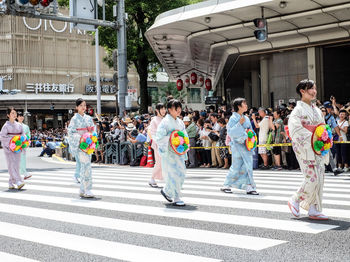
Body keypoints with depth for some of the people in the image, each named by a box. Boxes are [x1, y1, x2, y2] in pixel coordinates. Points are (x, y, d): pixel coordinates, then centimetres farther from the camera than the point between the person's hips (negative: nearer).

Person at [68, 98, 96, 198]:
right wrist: (80, 138, -17)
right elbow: (71, 132, -6)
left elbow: (93, 130, 18)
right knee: (85, 165, -14)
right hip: (79, 145, -6)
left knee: (85, 166, 5)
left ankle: (82, 191, 12)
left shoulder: (89, 118, 14)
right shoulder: (74, 119, -3)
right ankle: (87, 190, -13)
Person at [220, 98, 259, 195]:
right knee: (236, 167, -2)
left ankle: (248, 187, 0)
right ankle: (226, 185, 13)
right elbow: (230, 132, -16)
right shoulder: (233, 118, -7)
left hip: (246, 144, 6)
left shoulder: (246, 118, 13)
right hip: (237, 144, -6)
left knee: (247, 166, -1)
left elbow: (250, 130, 25)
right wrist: (239, 124, -21)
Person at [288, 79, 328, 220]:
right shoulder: (298, 109, -6)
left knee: (319, 179, 3)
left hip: (318, 150, 7)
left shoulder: (317, 110, 17)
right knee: (312, 178, -11)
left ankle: (314, 210, 10)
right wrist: (312, 139, -20)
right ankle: (294, 201, 9)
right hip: (305, 149, -7)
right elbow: (296, 129, -16)